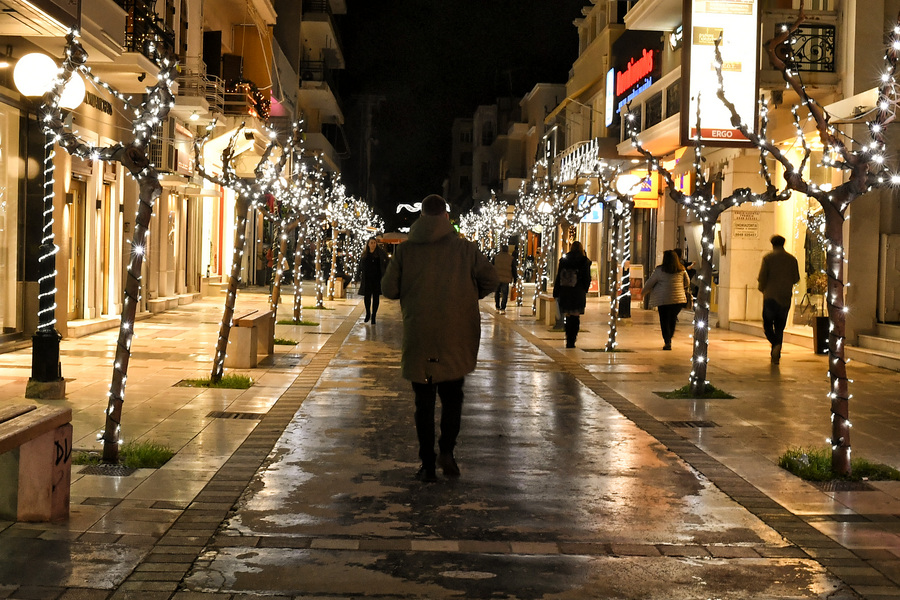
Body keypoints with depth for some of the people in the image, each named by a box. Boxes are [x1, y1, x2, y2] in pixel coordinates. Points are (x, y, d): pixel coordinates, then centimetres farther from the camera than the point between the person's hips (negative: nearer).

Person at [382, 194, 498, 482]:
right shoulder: (466, 248, -1)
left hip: (419, 337, 0)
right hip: (457, 337, 0)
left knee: (424, 400, 8)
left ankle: (428, 464, 6)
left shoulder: (405, 250, -2)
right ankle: (446, 450, -3)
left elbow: (389, 290, -2)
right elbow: (490, 280, 1)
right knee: (452, 396, 14)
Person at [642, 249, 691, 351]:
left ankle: (667, 342, -7)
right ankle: (669, 339, 24)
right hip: (679, 299, 4)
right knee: (672, 319, 17)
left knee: (664, 321, 1)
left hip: (664, 299, -3)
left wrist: (643, 292, 20)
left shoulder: (659, 270, -5)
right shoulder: (682, 270, 5)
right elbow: (687, 283, 17)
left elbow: (650, 283, 3)